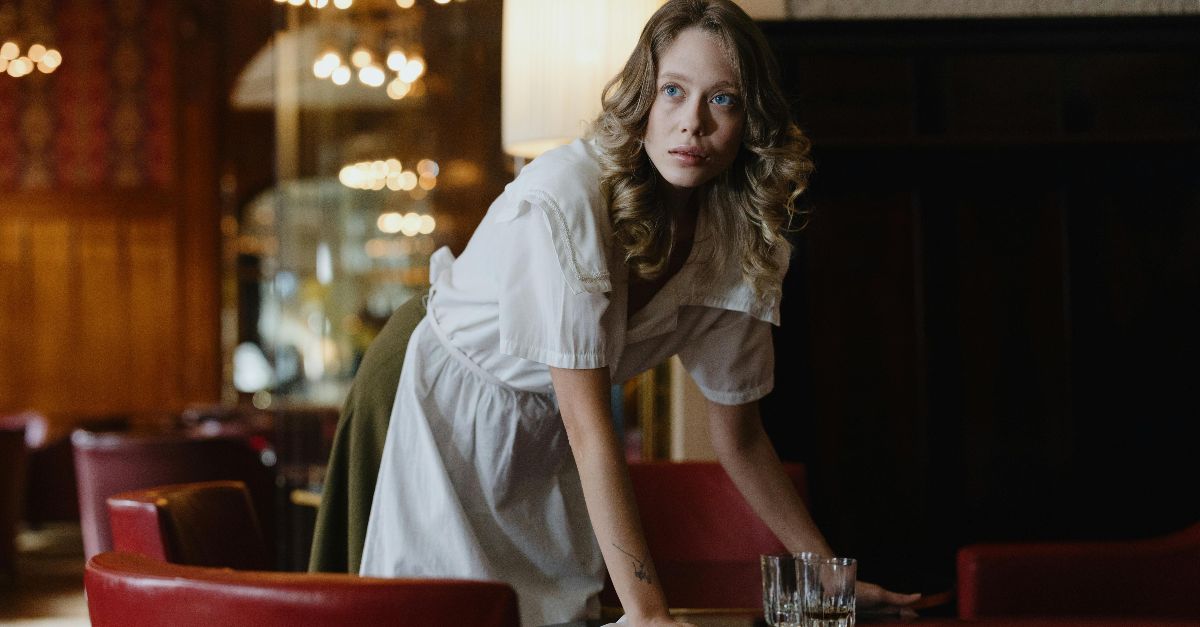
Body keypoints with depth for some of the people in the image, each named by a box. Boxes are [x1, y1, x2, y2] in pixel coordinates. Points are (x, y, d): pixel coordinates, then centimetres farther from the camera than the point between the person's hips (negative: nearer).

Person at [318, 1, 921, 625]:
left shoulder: (739, 238, -12)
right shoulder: (563, 199, -31)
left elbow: (737, 434, -1)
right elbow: (587, 422, -33)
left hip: (550, 440, 5)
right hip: (457, 408, -5)